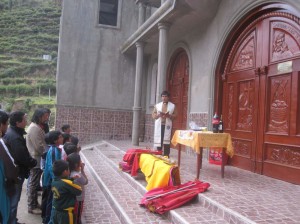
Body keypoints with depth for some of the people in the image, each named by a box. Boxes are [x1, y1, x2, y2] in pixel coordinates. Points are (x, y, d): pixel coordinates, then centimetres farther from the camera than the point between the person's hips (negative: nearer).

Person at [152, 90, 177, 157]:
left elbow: (175, 115, 4)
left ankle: (166, 157, -4)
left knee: (166, 142, -8)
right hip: (159, 126, 2)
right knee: (158, 141, -1)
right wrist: (159, 115, -10)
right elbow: (153, 115, 10)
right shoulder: (157, 105, 13)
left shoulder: (172, 106, 9)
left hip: (167, 125, -1)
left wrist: (168, 115, -14)